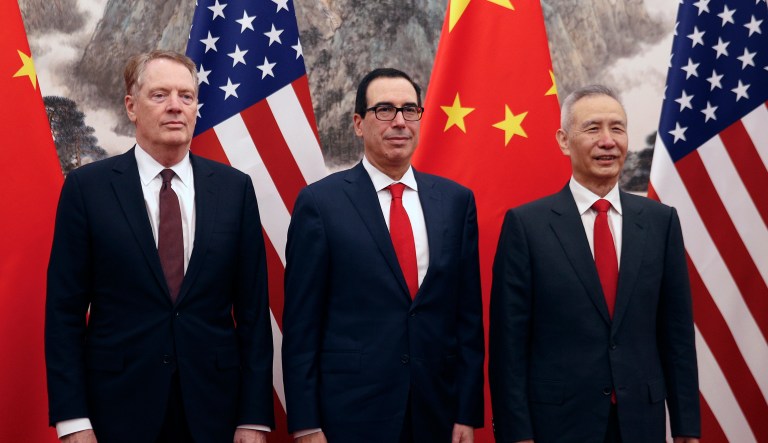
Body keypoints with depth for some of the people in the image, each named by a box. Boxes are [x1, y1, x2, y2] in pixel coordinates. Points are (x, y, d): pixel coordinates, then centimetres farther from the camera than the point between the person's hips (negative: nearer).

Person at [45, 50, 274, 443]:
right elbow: (65, 309, -3)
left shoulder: (234, 188, 1)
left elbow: (253, 308, 1)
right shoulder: (87, 186, -3)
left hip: (214, 408, 2)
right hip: (119, 408, -1)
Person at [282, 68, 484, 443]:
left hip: (437, 410, 3)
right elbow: (301, 322, -5)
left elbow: (469, 313, 5)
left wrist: (468, 412, 2)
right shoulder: (320, 202, -5)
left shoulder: (456, 200, 4)